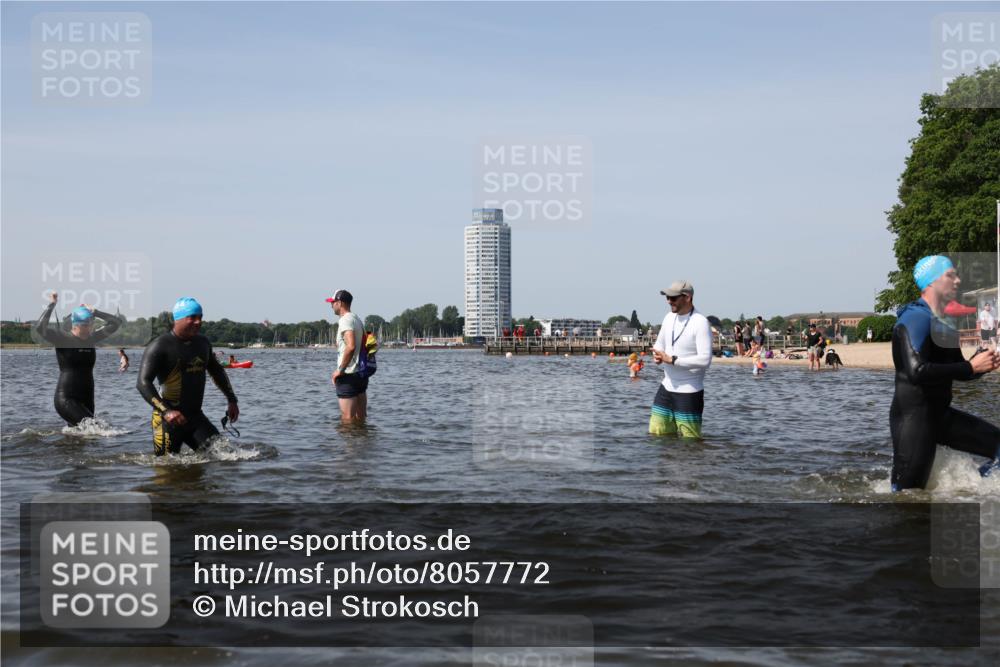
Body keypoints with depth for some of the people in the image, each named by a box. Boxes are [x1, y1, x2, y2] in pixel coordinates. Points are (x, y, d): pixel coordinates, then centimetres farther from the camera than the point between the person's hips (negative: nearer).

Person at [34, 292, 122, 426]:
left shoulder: (91, 339, 9)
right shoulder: (63, 339, -6)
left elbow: (116, 323, 13)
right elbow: (39, 328, -22)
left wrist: (94, 312, 6)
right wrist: (51, 305, -17)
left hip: (86, 400, 6)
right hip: (66, 399, -6)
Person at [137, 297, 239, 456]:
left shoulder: (202, 343, 11)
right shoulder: (159, 346, -11)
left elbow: (217, 371, 28)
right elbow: (143, 383, -18)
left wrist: (232, 400, 20)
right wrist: (166, 411, -30)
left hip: (196, 417, 6)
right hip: (167, 419, -6)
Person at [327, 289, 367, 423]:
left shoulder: (345, 320, -13)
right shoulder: (357, 319, 16)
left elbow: (351, 346, -27)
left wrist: (340, 370, -19)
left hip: (349, 376, -9)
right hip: (362, 373, 9)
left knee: (347, 419, -6)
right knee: (360, 417, 12)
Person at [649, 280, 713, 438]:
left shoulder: (700, 323, -16)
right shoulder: (669, 317, 8)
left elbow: (705, 360, -24)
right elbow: (659, 344, 21)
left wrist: (672, 360, -22)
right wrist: (657, 355, -4)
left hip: (689, 393, -8)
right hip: (666, 389, 8)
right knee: (656, 434, 9)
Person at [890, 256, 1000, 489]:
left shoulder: (945, 325, 14)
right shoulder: (915, 318, -15)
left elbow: (958, 372, 21)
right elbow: (917, 371, -28)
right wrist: (971, 367, -22)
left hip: (940, 415, 9)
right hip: (912, 416, -9)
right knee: (908, 490, -4)